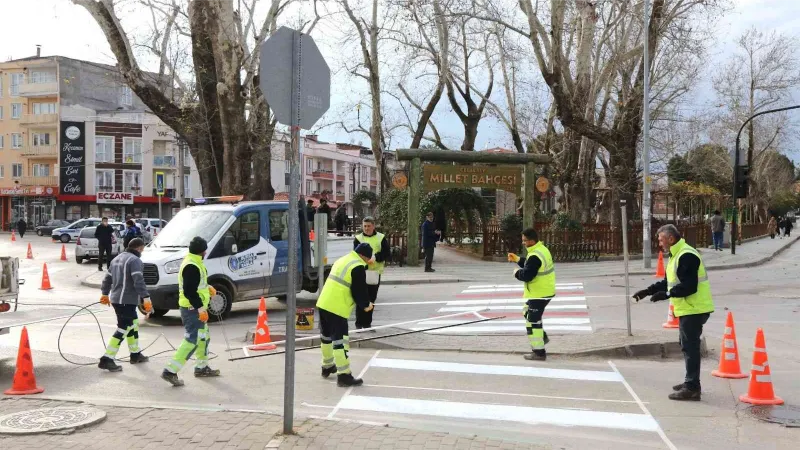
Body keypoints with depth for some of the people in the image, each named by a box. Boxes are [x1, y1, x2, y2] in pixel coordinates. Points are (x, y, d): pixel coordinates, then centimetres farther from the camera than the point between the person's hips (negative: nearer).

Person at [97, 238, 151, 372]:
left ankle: (135, 354, 30)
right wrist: (146, 298, -25)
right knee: (123, 329, -7)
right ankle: (107, 360, -10)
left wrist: (105, 293, 33)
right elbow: (138, 281, -23)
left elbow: (107, 278, 23)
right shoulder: (135, 260, -12)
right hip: (126, 300, -10)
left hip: (116, 299, 10)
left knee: (133, 325, 20)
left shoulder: (117, 259, 17)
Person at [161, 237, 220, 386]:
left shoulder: (193, 263, 13)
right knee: (191, 341, -11)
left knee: (203, 337, 21)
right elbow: (189, 291, -27)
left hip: (196, 308, 11)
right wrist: (200, 308, -26)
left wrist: (207, 287, 14)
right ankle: (170, 371, -11)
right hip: (193, 309, -11)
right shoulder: (192, 267, -21)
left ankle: (202, 367, 34)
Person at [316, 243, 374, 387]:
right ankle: (344, 375, -7)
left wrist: (362, 303, 20)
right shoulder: (358, 267, -12)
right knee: (340, 340, -8)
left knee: (327, 336, 21)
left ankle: (327, 366, 36)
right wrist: (366, 305, 6)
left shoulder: (342, 260, 17)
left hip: (324, 303, 10)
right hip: (337, 309, -9)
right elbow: (359, 290, -13)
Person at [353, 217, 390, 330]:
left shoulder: (381, 238, 5)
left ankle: (367, 323, 20)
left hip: (375, 272, 2)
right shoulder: (358, 239, 1)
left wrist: (375, 257, -18)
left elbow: (387, 253, -1)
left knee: (371, 299, 10)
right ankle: (359, 324, 5)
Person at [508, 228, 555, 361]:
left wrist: (517, 272, -7)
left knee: (532, 321, -2)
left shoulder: (535, 256, -26)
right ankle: (542, 337, 32)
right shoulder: (541, 250, 8)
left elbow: (526, 275, -27)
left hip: (539, 294, -11)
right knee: (527, 311, 28)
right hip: (544, 291, 11)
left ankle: (539, 352, 4)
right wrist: (518, 259, 13)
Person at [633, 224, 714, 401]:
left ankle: (692, 388, -3)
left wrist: (666, 294, -24)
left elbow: (689, 286, -25)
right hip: (688, 309, 11)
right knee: (688, 346, 18)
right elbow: (668, 282, 21)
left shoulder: (686, 256, -18)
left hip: (694, 310, -11)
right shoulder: (676, 255, 16)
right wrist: (648, 291, 13)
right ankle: (690, 382, 30)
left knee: (690, 347, -7)